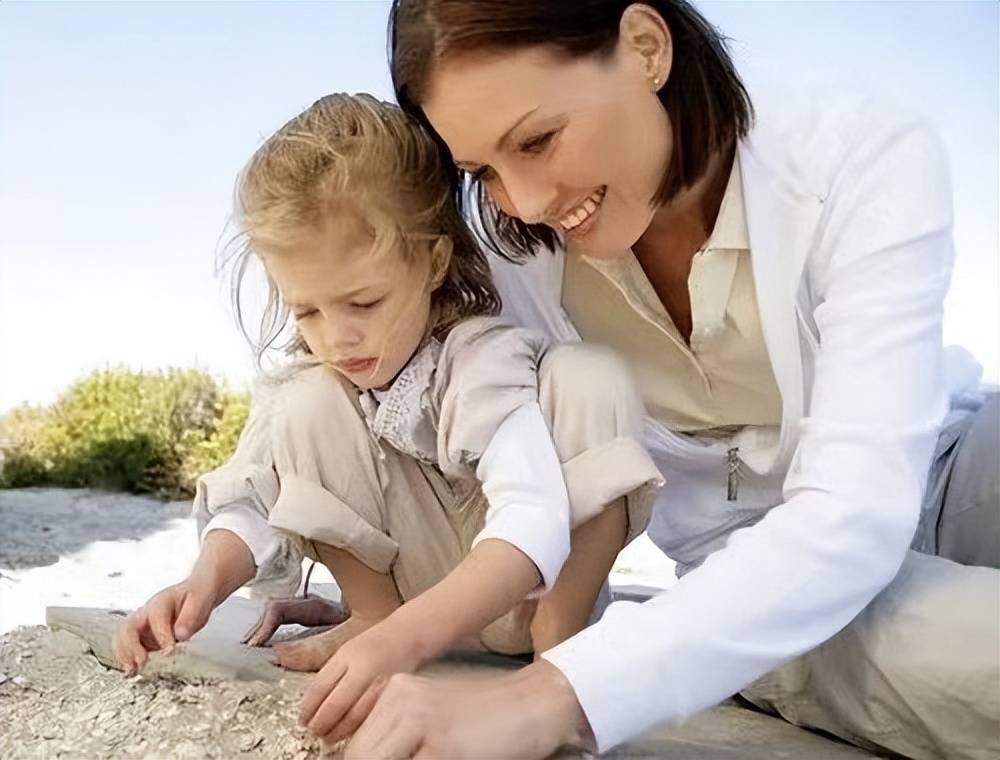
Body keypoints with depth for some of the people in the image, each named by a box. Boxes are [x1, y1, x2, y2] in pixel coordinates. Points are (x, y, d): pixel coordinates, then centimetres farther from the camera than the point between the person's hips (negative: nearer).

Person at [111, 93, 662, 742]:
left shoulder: (483, 361, -27)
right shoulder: (312, 382, -8)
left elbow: (533, 524, -41)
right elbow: (254, 503, -9)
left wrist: (405, 638, -55)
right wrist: (206, 580, -32)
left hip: (532, 588, -3)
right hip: (413, 600, 4)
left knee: (591, 381, -29)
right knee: (306, 409, -19)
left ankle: (562, 627, -18)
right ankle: (369, 615, -5)